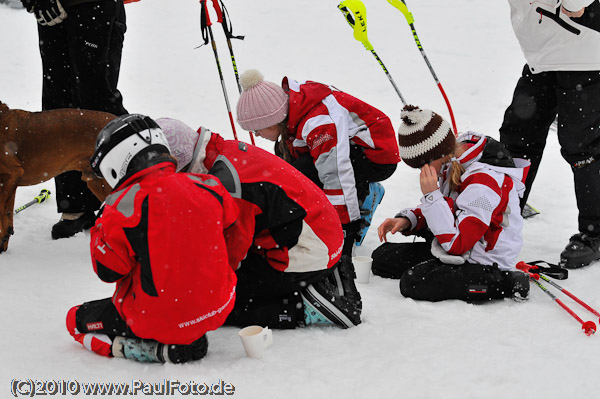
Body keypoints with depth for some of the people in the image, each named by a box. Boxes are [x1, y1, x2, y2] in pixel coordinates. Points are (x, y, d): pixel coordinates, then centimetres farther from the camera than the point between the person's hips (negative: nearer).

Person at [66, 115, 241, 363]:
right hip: (216, 312, 5)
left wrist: (100, 230, 6)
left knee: (77, 319, 18)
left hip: (159, 320, -5)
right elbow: (230, 222, 16)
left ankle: (160, 349, -4)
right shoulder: (208, 187, -5)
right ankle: (191, 337, 12)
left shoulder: (123, 207, -19)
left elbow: (107, 270, -10)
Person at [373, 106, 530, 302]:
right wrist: (407, 220, -2)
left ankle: (504, 283, -14)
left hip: (485, 265, -10)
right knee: (382, 256, 7)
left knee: (413, 282, -27)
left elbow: (457, 244, -27)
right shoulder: (455, 160, 0)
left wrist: (431, 195, -28)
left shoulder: (484, 182, -28)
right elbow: (445, 211, 17)